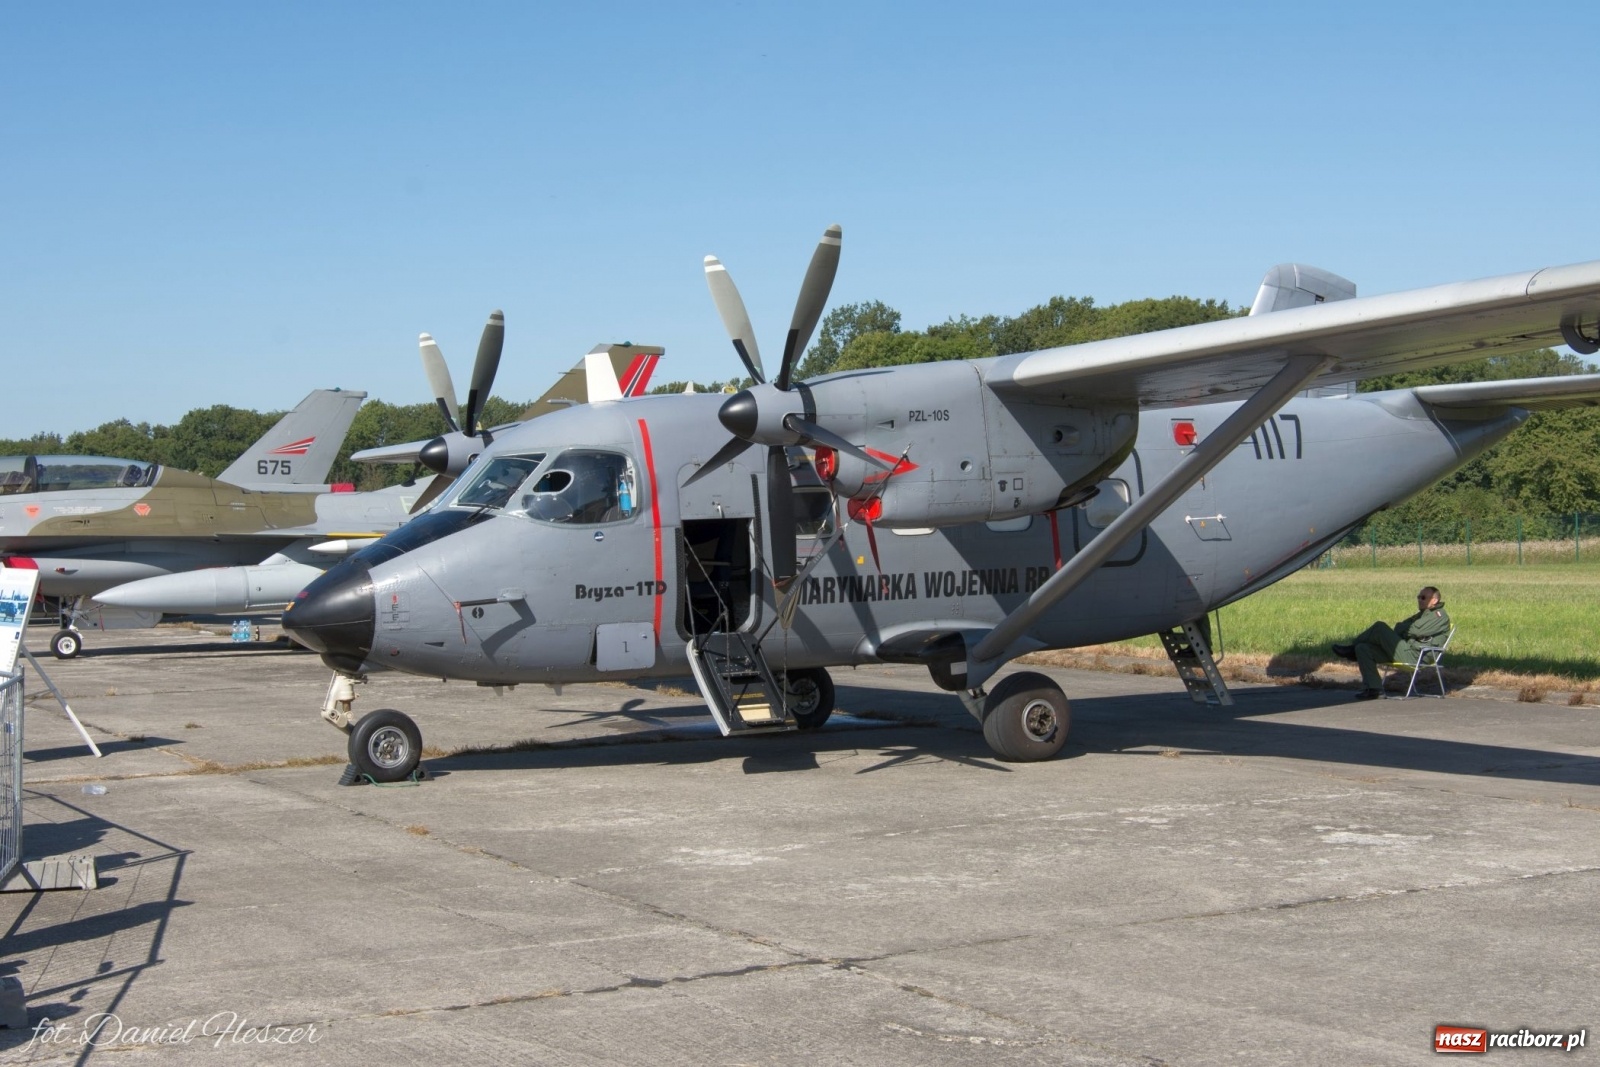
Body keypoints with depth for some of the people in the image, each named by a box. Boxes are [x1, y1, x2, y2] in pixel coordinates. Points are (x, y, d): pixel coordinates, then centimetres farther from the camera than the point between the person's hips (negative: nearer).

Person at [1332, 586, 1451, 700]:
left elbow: (1415, 630, -15)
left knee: (1380, 627, -22)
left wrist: (1400, 627, 2)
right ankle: (1374, 688, -7)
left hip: (1413, 655, -10)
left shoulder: (1439, 616, -2)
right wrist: (1402, 627, 0)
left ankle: (1352, 649, -2)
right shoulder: (1422, 614, 30)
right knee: (1363, 648, -4)